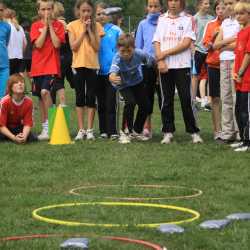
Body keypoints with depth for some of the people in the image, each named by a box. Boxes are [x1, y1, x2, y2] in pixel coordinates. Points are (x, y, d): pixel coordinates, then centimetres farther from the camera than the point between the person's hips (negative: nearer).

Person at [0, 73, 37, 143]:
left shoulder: (28, 101, -17)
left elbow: (28, 123, -14)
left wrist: (24, 136, -34)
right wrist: (14, 138, -36)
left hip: (18, 127, 3)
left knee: (33, 138, -21)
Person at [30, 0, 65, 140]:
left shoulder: (58, 25, 1)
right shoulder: (35, 26, 5)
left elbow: (57, 44, -12)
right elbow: (38, 44, -10)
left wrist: (50, 25, -9)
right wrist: (45, 26, -10)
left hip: (52, 67, -4)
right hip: (38, 67, 4)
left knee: (45, 92, -24)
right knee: (41, 97, 9)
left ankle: (49, 126, -19)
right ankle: (45, 128, 19)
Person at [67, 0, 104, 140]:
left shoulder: (96, 26, 3)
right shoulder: (73, 25, 1)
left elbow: (97, 47, -7)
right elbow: (73, 47, -8)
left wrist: (90, 30, -11)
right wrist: (83, 30, -11)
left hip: (93, 65, 0)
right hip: (78, 65, 0)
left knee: (91, 98, 1)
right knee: (80, 97, 3)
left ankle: (90, 130, 5)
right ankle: (81, 129, 7)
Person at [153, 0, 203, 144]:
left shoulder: (188, 19, 2)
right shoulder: (161, 19, 12)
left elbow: (186, 43, -8)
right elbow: (157, 42, 8)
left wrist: (165, 53, -10)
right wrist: (160, 61, -7)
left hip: (182, 66, -3)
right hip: (165, 66, 3)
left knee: (186, 100, -4)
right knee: (166, 100, 5)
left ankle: (194, 132, 4)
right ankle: (168, 132, 11)